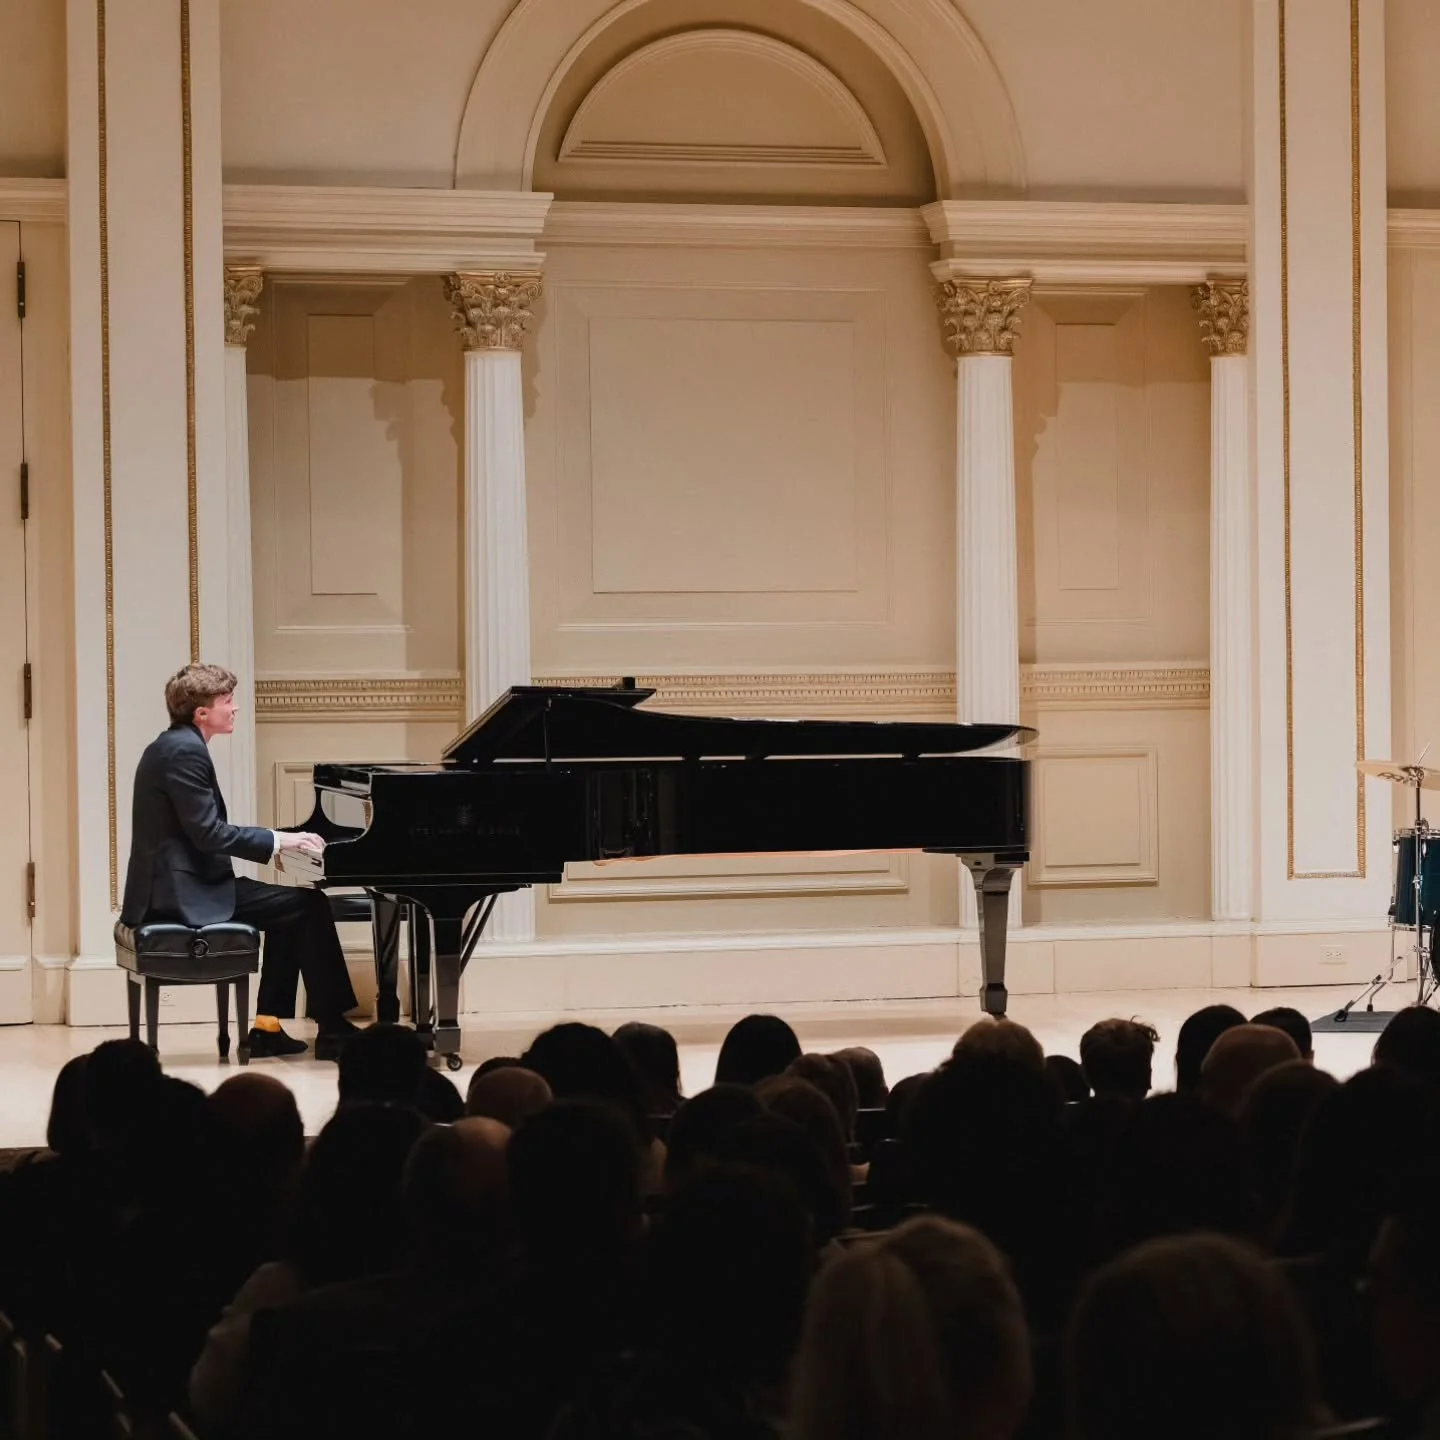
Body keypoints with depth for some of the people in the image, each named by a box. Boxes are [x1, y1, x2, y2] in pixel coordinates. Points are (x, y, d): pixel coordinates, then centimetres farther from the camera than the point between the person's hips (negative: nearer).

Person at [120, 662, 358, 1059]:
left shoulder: (173, 746, 16)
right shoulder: (185, 751, -17)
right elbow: (208, 833, -22)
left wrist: (276, 841, 12)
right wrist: (277, 840, -14)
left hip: (176, 886, 10)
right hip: (185, 895, -10)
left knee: (290, 908, 19)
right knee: (309, 905, -8)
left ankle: (267, 1027, 15)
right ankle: (332, 1029, -3)